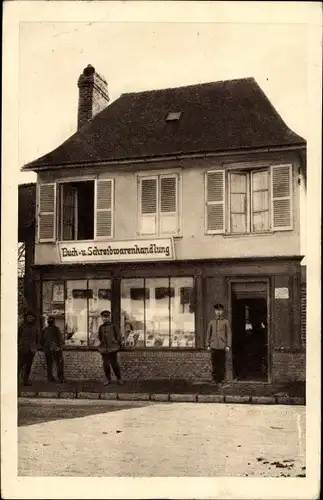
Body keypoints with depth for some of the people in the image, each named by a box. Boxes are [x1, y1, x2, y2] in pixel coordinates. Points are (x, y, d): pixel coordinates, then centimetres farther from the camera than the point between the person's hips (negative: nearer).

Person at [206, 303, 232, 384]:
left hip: (222, 346, -2)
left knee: (222, 364, -1)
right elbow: (208, 334, 14)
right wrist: (208, 345, 8)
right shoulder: (211, 322, 11)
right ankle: (215, 379, 8)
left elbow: (229, 334, 3)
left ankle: (221, 379, 7)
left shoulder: (226, 322, 5)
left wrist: (228, 345, -4)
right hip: (213, 346, 2)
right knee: (214, 364, 1)